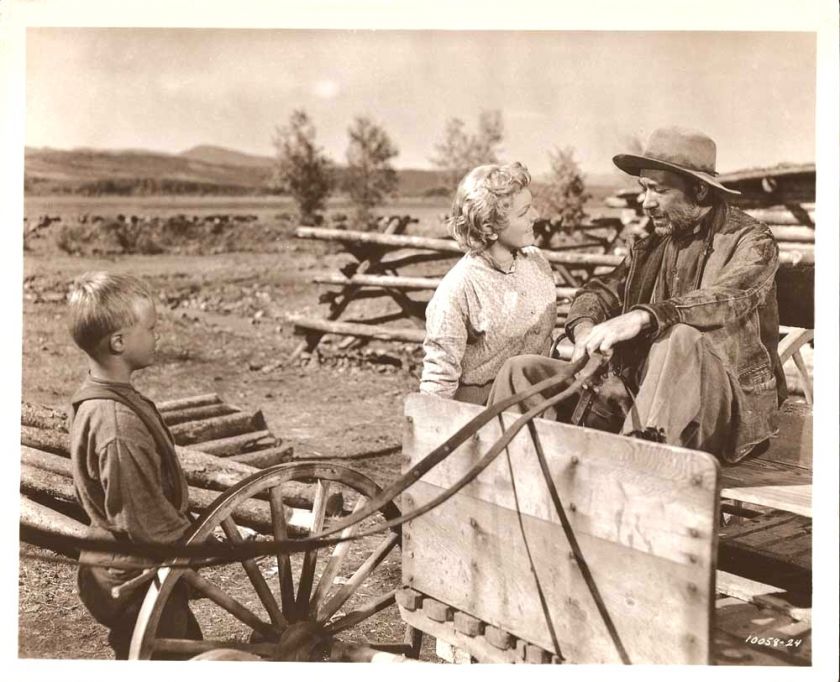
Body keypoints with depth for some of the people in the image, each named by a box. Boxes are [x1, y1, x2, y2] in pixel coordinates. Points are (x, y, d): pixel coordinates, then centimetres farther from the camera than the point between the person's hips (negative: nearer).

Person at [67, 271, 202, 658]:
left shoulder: (95, 398, 1)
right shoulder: (118, 424, -30)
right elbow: (147, 523, -26)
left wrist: (192, 541, 12)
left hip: (127, 569, 9)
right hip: (137, 580, -9)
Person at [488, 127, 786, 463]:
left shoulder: (751, 242, -3)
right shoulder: (653, 245, 17)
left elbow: (726, 299, -23)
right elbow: (599, 291, 15)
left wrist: (642, 317, -37)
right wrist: (585, 328, -10)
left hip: (729, 403, -5)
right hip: (637, 391, 6)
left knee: (680, 337, -40)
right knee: (521, 372, -8)